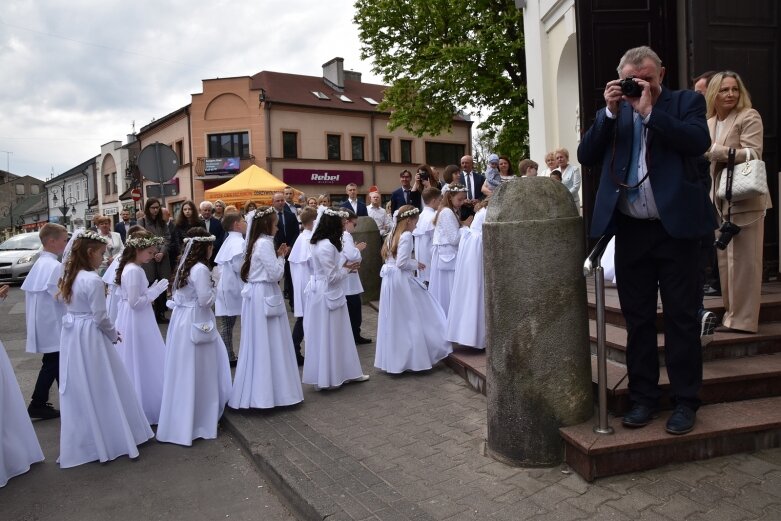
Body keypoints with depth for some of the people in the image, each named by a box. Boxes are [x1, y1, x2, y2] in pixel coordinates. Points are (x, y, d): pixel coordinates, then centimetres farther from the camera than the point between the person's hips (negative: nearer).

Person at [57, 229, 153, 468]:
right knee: (101, 390, 5)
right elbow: (100, 317, -18)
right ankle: (112, 441, 17)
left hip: (72, 337, 8)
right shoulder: (93, 280, -20)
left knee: (78, 391, 15)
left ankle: (80, 444, 27)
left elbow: (71, 307, 11)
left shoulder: (70, 276, 5)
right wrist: (114, 335, -1)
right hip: (90, 339, -8)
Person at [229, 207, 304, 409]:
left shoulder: (258, 242, 13)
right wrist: (281, 257, -3)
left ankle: (256, 391, 23)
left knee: (259, 345, 14)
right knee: (268, 345, -2)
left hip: (258, 295, 9)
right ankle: (267, 393, 7)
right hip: (265, 296, -9)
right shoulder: (265, 244, -16)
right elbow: (275, 274, -18)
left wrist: (278, 256, 8)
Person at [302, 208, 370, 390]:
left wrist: (345, 267, 4)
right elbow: (332, 276, -21)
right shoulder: (326, 246, -23)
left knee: (336, 335, 16)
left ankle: (344, 372, 26)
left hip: (327, 293, 10)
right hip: (326, 295, -10)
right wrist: (347, 269, -6)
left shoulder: (323, 243, 8)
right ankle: (326, 378, 15)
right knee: (327, 337, 2)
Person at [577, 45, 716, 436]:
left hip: (675, 226, -3)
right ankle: (643, 397, 20)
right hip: (630, 230, 3)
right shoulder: (611, 113, 12)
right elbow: (586, 156, 1)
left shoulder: (686, 101, 5)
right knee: (637, 318, 9)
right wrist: (610, 111, -7)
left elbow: (699, 143, -13)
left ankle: (685, 401, 15)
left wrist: (649, 110, -12)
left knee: (681, 317, 3)